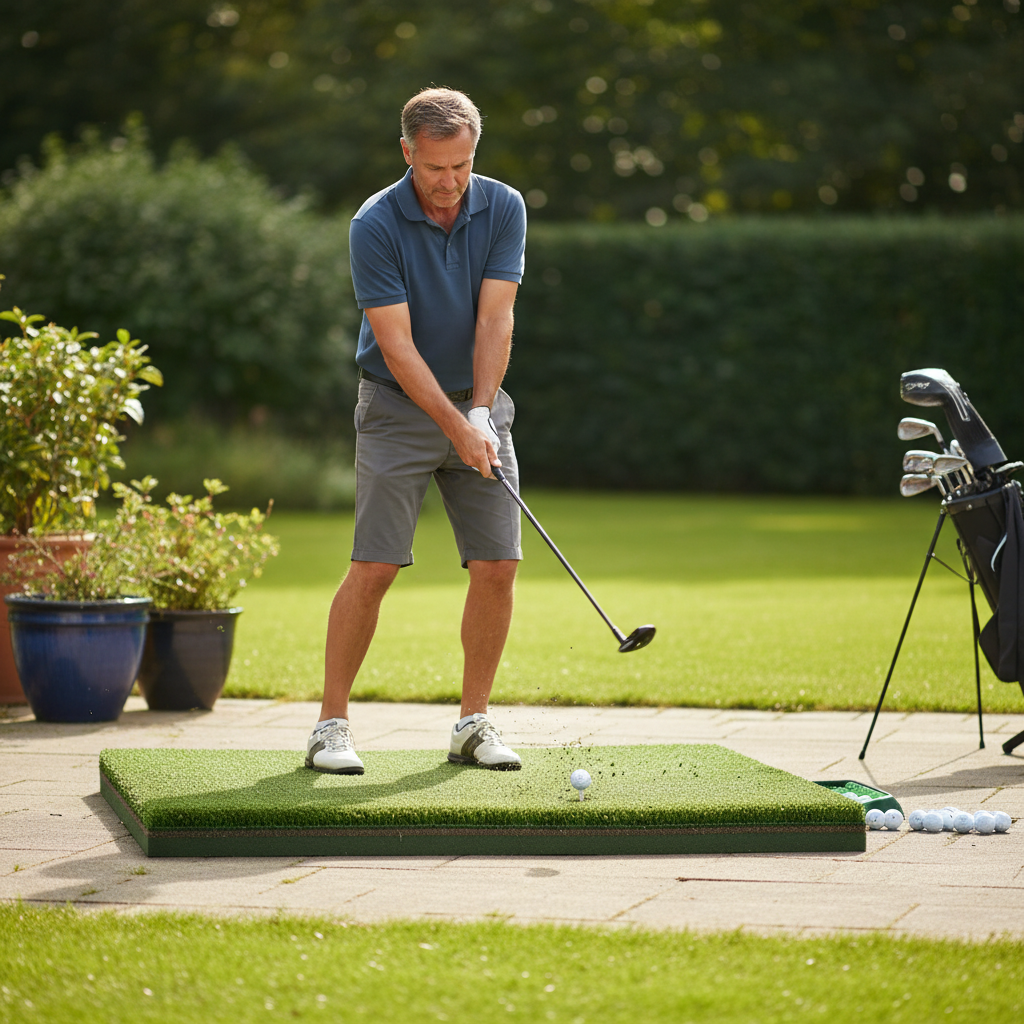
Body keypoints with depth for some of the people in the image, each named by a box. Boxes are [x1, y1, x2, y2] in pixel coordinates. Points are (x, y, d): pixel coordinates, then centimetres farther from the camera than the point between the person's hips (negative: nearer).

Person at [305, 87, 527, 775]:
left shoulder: (503, 209, -6)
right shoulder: (375, 226, -17)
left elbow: (494, 320, -11)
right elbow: (397, 347, -19)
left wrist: (481, 414, -22)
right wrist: (458, 429, -25)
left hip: (478, 403, 3)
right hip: (399, 406, -3)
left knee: (497, 565, -3)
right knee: (374, 568, -9)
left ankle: (475, 721, 10)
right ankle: (333, 724, 0)